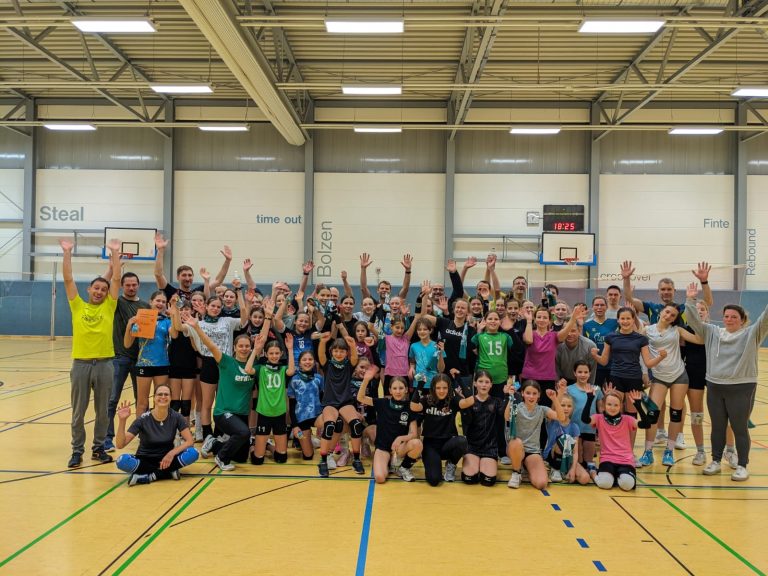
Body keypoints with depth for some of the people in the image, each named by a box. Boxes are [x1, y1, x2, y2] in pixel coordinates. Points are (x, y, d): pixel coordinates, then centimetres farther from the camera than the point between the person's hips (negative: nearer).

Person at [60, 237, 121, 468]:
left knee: (102, 411, 9)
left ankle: (99, 447, 22)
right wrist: (67, 252, -4)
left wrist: (114, 252, -2)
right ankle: (77, 450, 17)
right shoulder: (78, 306, 5)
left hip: (104, 363, 1)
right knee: (78, 411, 7)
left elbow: (116, 279, 1)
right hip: (81, 363, 0)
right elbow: (68, 279, 1)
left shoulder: (109, 307, 5)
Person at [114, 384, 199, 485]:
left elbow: (189, 441, -12)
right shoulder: (143, 419, -15)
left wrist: (172, 453, -27)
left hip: (166, 459, 1)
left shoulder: (176, 417, -10)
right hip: (145, 460, -1)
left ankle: (150, 476, -21)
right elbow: (120, 445, -20)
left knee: (193, 453, -27)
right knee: (122, 460, -32)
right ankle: (169, 472, -24)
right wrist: (122, 421, -34)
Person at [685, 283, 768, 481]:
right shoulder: (712, 332, 8)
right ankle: (716, 461, 24)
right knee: (717, 427, 13)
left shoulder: (751, 334, -1)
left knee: (740, 429, 4)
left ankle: (742, 466, 15)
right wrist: (690, 300, -8)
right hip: (715, 388, 4)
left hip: (741, 389, -3)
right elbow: (694, 321, 3)